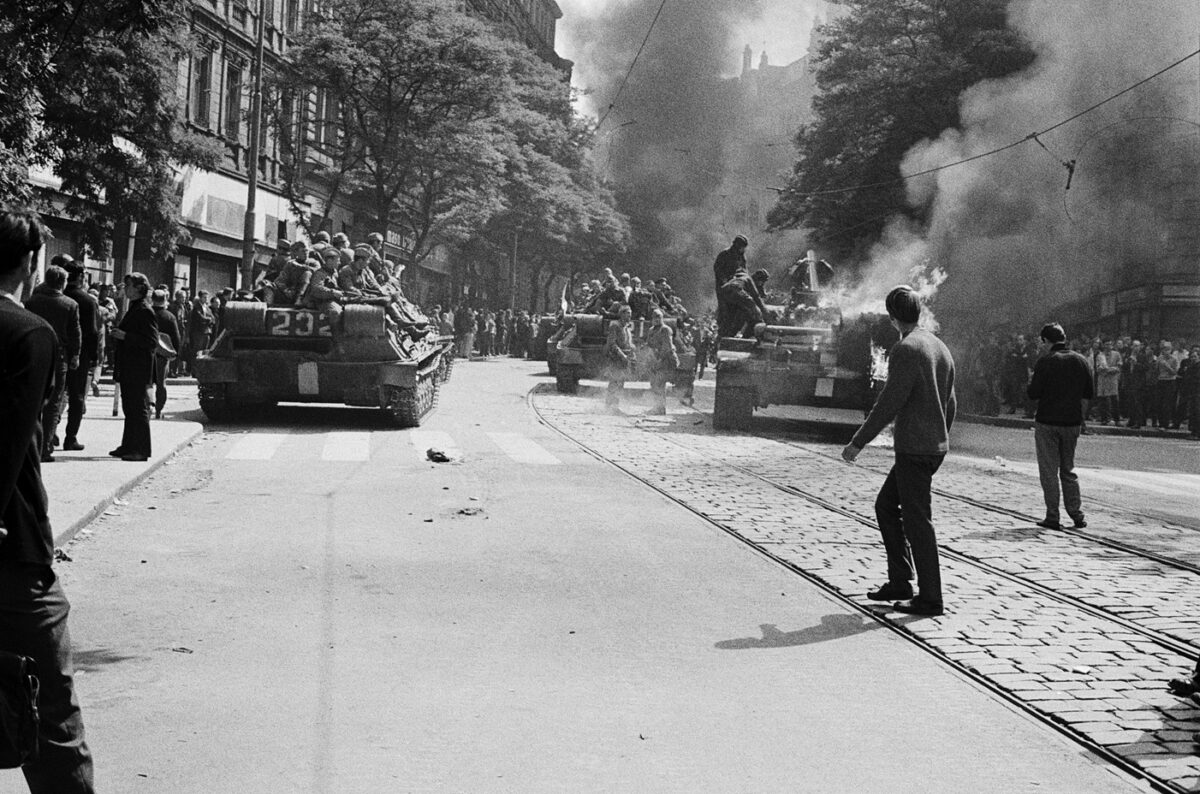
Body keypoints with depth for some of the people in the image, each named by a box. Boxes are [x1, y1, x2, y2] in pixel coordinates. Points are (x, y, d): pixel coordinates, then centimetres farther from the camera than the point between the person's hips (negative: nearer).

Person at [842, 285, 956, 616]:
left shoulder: (906, 350, -16)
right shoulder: (940, 348, 12)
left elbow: (888, 404, -19)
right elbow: (950, 405, 18)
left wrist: (857, 443, -13)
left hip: (914, 450, -9)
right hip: (934, 446, 9)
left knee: (917, 521, -2)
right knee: (885, 506, 18)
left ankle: (930, 598, 3)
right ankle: (899, 581, 18)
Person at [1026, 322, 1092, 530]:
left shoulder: (1045, 362, -12)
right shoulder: (1081, 361, 3)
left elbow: (1033, 394, -13)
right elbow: (1089, 393, 7)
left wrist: (1031, 382, 7)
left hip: (1047, 423, -5)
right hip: (1073, 422, 5)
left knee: (1049, 471, 2)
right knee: (1068, 470, 16)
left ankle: (1053, 517, 2)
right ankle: (1077, 515, 13)